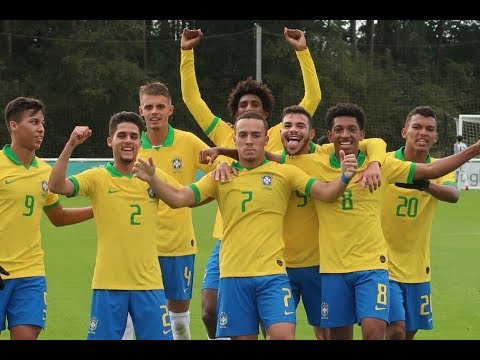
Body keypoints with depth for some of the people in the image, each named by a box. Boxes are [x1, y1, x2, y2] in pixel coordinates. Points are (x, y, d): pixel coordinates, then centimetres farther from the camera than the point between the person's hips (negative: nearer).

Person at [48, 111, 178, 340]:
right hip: (108, 284, -2)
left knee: (160, 337, 2)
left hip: (149, 283, 2)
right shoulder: (97, 177, -1)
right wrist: (71, 145, -24)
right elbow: (57, 186, -15)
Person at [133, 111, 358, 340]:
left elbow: (326, 193, -3)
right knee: (243, 337, 5)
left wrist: (344, 178, -24)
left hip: (272, 273, -2)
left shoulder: (285, 173, 3)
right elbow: (178, 198, 2)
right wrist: (151, 179, -14)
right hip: (232, 275, 2)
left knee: (283, 335, -17)